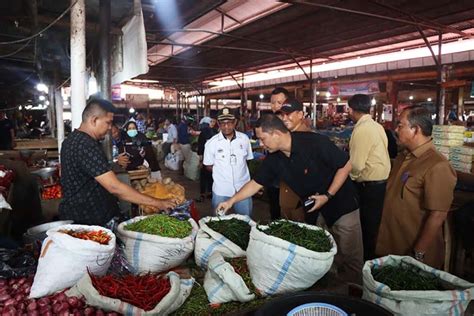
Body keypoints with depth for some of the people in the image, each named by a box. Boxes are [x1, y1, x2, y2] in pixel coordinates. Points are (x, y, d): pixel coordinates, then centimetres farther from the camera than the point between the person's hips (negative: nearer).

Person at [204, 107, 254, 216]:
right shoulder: (211, 143, -5)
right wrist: (222, 172, -4)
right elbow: (209, 166, 3)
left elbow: (248, 159, 10)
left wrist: (239, 170, -1)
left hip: (243, 188, 1)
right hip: (221, 190, -1)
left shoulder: (244, 139, 0)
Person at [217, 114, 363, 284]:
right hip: (314, 209, 5)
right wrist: (231, 200, 1)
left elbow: (346, 165, -17)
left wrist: (328, 196, -19)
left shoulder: (315, 142, -25)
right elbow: (256, 183, 4)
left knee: (350, 257, 4)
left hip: (341, 204, -4)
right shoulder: (273, 159, -7)